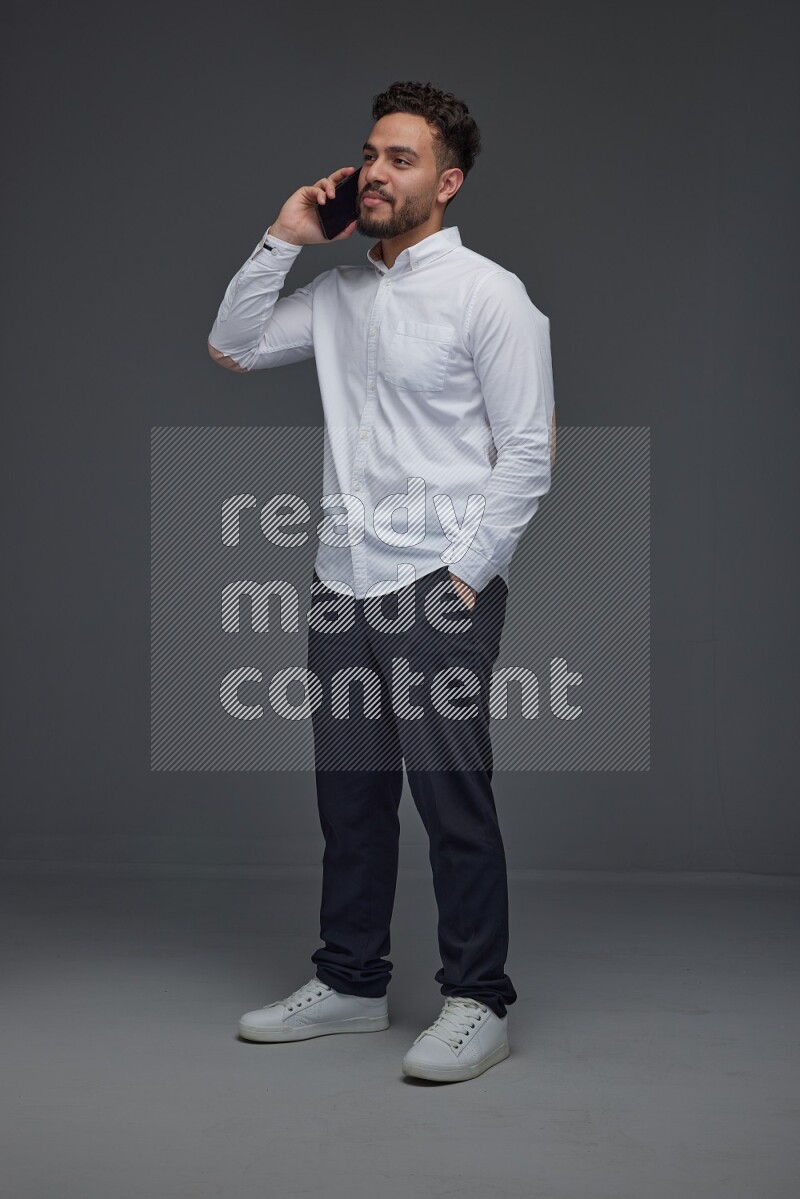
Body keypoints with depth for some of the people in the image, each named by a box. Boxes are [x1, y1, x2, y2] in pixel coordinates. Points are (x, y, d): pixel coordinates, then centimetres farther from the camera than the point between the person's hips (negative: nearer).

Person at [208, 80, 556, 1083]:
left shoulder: (488, 294, -6)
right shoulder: (338, 293, 14)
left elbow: (528, 452, -8)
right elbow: (233, 347, 16)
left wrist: (466, 574, -13)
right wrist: (283, 238, 7)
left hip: (440, 586, -6)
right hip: (343, 583, 6)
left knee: (451, 795, -4)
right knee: (350, 792, 12)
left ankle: (477, 1003, 7)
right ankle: (350, 982, 25)